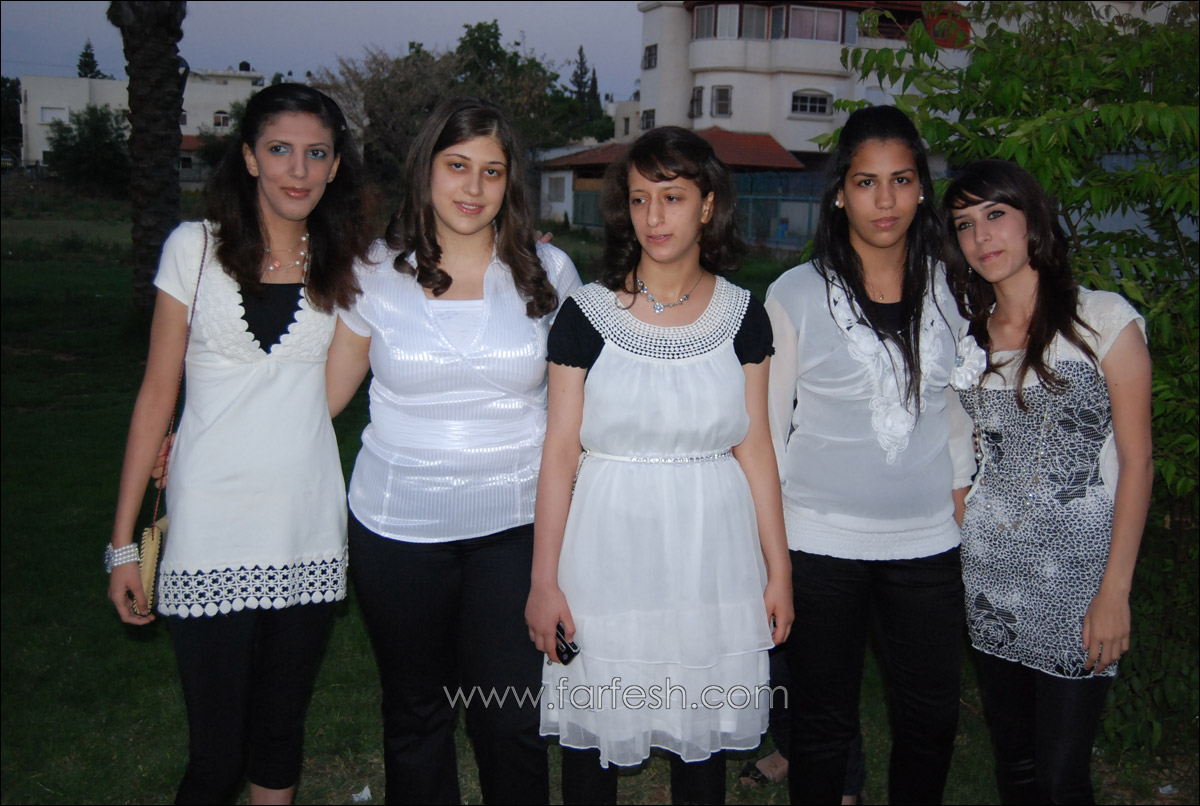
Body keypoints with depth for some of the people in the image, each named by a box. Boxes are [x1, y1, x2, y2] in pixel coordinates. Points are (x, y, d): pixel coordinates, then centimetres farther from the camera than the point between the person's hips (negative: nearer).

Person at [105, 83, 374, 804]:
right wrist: (124, 540, 1)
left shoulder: (349, 262, 6)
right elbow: (157, 394, 3)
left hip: (308, 534, 2)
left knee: (281, 735, 14)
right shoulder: (196, 248, 1)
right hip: (210, 534, -2)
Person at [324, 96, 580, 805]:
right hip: (398, 526, 1)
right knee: (415, 712, 14)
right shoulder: (377, 274, 0)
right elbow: (325, 393, 6)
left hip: (515, 524, 0)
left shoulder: (548, 272, 1)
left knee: (513, 720, -2)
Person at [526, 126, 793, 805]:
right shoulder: (588, 313, -3)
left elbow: (754, 448, 5)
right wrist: (543, 579, -4)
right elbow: (560, 451, -3)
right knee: (592, 735, 9)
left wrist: (779, 569, 5)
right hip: (608, 552, -1)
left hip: (711, 556, 1)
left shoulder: (742, 313, 2)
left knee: (703, 737, 13)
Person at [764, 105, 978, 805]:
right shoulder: (796, 294, -5)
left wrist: (961, 497, 10)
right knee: (825, 722, 9)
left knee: (933, 719, 11)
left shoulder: (950, 289, 5)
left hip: (928, 541, 3)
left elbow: (958, 408, 15)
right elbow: (765, 427, -1)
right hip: (822, 542, -3)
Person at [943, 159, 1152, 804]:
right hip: (989, 571, 4)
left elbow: (1136, 460, -6)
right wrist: (953, 552, 6)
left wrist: (1115, 590, -10)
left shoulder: (1104, 319, -5)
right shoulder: (968, 331, 9)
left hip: (1077, 572, -4)